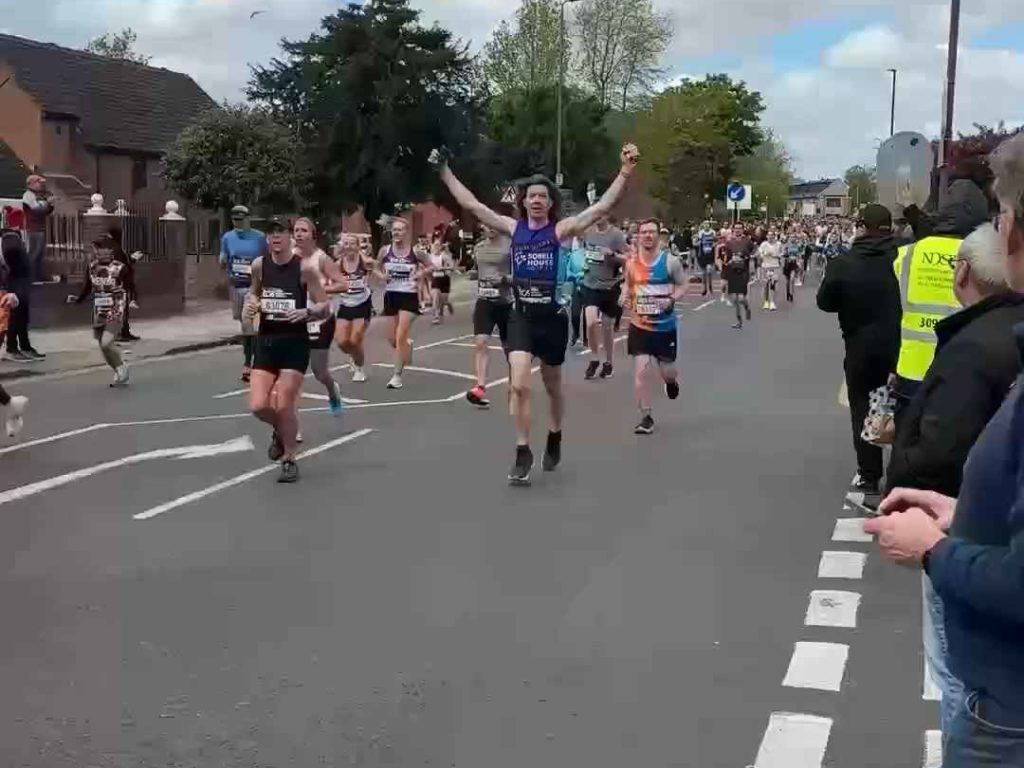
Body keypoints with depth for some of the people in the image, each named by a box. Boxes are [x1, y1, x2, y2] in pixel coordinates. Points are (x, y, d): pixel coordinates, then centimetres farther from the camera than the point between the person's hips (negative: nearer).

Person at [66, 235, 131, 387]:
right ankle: (120, 374, 32)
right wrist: (77, 299, -7)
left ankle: (121, 367, 7)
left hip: (115, 313, -6)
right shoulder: (91, 267, 2)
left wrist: (132, 301, -23)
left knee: (106, 343, -20)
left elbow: (129, 288, -6)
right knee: (103, 346, 10)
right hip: (99, 313, 6)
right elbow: (87, 287, 10)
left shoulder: (119, 268, -12)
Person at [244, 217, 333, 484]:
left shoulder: (305, 267, -9)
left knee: (283, 405, -8)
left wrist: (306, 312, -26)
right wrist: (250, 304, 0)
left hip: (295, 342, -3)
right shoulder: (259, 265, 2)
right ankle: (280, 432, 29)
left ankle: (289, 460, 14)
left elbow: (325, 309, -6)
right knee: (258, 406, -7)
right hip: (266, 341, 4)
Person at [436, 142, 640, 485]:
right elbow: (471, 204, 4)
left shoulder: (561, 229, -7)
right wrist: (445, 171, 3)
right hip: (521, 316, 1)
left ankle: (555, 440, 40)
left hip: (552, 317, -1)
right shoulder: (513, 227, 1)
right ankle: (523, 453, -1)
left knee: (553, 387, 16)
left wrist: (624, 173, -29)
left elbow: (601, 207, -18)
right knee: (519, 385, -13)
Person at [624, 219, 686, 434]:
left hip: (665, 326, -1)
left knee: (666, 371, 11)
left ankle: (672, 380, 51)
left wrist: (672, 299, -20)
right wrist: (627, 297, -6)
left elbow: (682, 285, -1)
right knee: (641, 371, -9)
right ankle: (646, 417, 2)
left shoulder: (670, 261, -10)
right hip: (640, 325, 1)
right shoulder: (631, 263, -1)